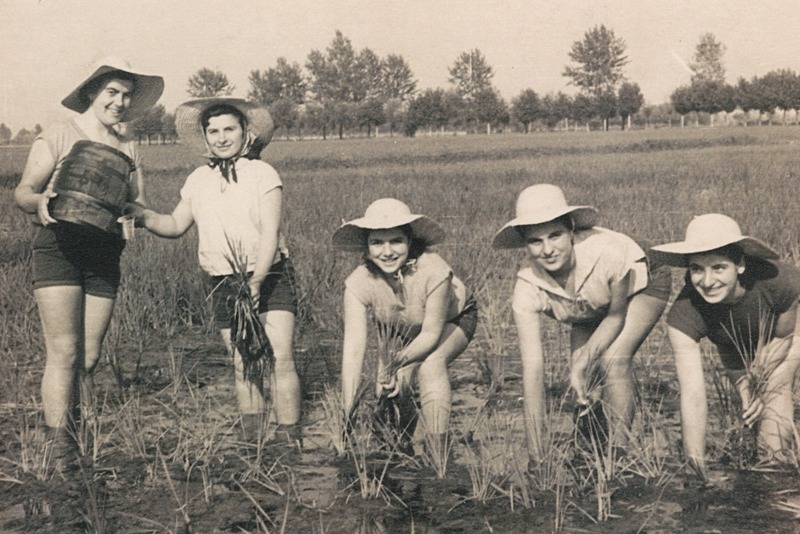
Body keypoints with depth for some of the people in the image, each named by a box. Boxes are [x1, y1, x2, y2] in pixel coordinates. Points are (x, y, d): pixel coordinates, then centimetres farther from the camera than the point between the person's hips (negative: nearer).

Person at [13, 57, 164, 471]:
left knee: (89, 359, 4)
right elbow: (23, 191, 0)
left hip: (104, 258, 5)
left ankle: (81, 439, 10)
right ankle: (60, 448, -11)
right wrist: (40, 201, -23)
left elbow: (138, 204, 19)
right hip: (58, 249, -5)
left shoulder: (128, 151, 19)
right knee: (64, 352, -12)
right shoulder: (59, 136, 4)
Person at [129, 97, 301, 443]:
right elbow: (176, 225, 16)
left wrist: (256, 280, -27)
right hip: (224, 284, 4)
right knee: (243, 367, 4)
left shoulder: (262, 174, -6)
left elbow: (270, 233, -14)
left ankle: (290, 442, -8)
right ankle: (254, 443, 11)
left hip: (270, 277, -4)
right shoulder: (198, 181, 9)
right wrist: (143, 217, -4)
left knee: (281, 358, -13)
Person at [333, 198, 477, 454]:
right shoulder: (358, 283, -31)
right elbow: (353, 349, -36)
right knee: (390, 391, -10)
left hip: (451, 321, -3)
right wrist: (346, 414, -42)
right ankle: (401, 449, 25)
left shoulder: (434, 270, -38)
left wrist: (399, 361, -44)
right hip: (399, 332, 3)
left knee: (430, 364, -32)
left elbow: (432, 333, -28)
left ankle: (439, 454, -24)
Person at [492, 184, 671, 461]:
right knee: (582, 385, -12)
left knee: (613, 360, -26)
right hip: (590, 311, 3)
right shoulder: (527, 286, -32)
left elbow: (617, 316, -20)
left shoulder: (608, 251, -40)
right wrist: (535, 453, -35)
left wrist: (584, 362, -32)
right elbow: (532, 368, -33)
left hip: (640, 286, -3)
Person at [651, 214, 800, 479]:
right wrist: (696, 463, -42)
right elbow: (692, 395, -38)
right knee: (775, 444, -1)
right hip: (740, 360, 1)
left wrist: (757, 382, -25)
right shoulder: (683, 317, -37)